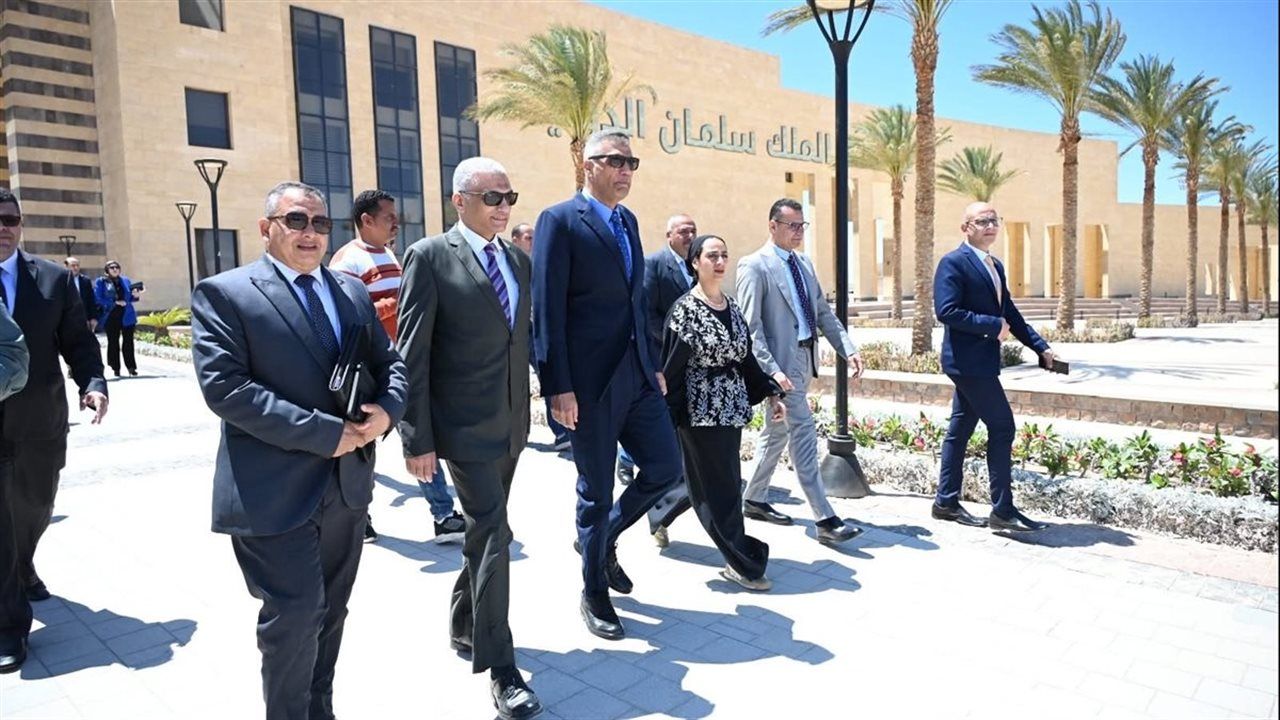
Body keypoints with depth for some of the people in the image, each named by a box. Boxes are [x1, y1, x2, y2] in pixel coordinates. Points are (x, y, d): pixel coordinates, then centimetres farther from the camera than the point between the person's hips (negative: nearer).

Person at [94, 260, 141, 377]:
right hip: (111, 316, -2)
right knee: (113, 341, 3)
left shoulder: (125, 280, 13)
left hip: (127, 315, 2)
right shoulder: (100, 282, 2)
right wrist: (114, 303, -15)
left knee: (128, 340, 0)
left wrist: (135, 296, -4)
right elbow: (98, 299, -6)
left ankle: (131, 367, 3)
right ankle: (116, 368, 9)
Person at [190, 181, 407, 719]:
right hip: (275, 492, -6)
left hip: (347, 483, 6)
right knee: (295, 618, -2)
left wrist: (387, 408, -9)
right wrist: (323, 432, -19)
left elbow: (390, 362, 14)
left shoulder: (353, 293, 12)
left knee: (330, 614, 18)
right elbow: (225, 386, -16)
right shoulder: (224, 293, -6)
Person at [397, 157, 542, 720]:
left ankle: (464, 625, 39)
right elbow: (412, 355, -12)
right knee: (493, 534, -6)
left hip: (511, 423, 7)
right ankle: (501, 669, 7)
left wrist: (526, 410, 13)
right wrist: (418, 439, -14)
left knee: (485, 529, 18)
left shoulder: (518, 258, 10)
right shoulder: (429, 257, -9)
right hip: (466, 425, -6)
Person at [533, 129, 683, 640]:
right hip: (591, 382, -7)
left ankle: (603, 537, 34)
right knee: (596, 491, 5)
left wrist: (654, 364, 16)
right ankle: (594, 593, 27)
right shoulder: (560, 220, -8)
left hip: (637, 376, 7)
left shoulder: (628, 220, 15)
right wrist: (558, 386, -17)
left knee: (666, 468, 8)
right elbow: (547, 309, -13)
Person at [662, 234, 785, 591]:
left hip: (733, 407, 7)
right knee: (721, 487, 0)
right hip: (702, 410, -7)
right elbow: (672, 368, -11)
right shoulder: (685, 309, -10)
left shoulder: (732, 307, 10)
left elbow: (746, 358, 14)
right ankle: (744, 564, 12)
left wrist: (772, 394, 8)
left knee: (724, 483, 16)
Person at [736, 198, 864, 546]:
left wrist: (849, 349, 3)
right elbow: (750, 327, -15)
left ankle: (754, 500, 31)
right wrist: (771, 370, -23)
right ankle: (824, 519, -4)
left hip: (804, 359, 8)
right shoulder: (754, 266, -10)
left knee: (776, 432, 17)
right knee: (803, 435, -9)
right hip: (780, 362, -8)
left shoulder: (804, 265, 15)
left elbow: (823, 313, 16)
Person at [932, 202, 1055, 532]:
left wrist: (1041, 347, 11)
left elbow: (1010, 312, 18)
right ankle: (1003, 510, 0)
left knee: (960, 429, 13)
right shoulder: (953, 263, -11)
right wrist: (993, 325, -18)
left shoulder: (995, 266, 17)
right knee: (1002, 427, -8)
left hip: (981, 361, 9)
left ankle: (946, 502, 22)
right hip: (968, 360, -9)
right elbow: (946, 311, -20)